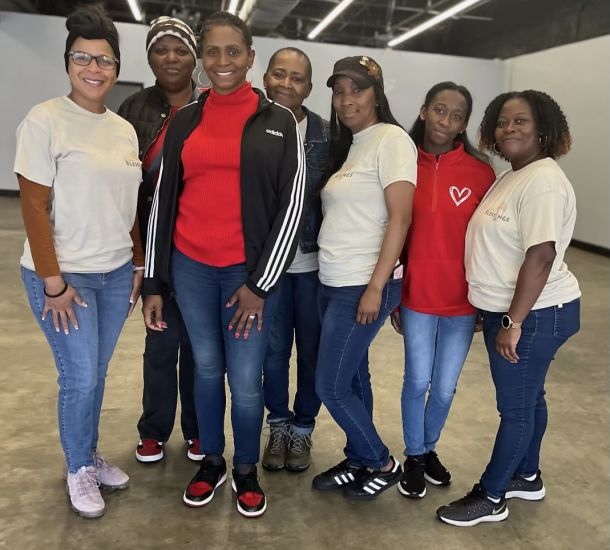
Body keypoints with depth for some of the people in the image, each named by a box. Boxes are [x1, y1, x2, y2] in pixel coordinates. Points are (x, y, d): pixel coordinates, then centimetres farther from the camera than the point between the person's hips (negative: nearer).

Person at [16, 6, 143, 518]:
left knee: (97, 371, 15)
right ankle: (79, 470, 24)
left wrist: (138, 265, 10)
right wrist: (53, 281, -15)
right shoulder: (44, 121, -11)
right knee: (80, 376, 1)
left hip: (116, 273, 5)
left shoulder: (124, 129, 7)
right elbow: (34, 206, -13)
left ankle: (92, 456, 35)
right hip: (64, 274, -5)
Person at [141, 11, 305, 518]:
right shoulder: (185, 120, 6)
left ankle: (247, 470, 26)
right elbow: (163, 199, 7)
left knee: (246, 380, 1)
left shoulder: (279, 121, -1)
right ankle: (212, 461, 34)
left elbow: (291, 204, -3)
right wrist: (153, 282, 5)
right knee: (207, 367, 15)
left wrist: (261, 283, -8)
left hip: (249, 270, -2)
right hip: (190, 266, 3)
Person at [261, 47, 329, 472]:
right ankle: (278, 424, 33)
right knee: (273, 349, 11)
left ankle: (302, 428, 30)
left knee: (312, 350, 10)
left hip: (313, 261, 0)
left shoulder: (328, 135, -2)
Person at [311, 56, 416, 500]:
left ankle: (384, 465, 17)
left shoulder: (391, 139, -11)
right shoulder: (349, 145, 15)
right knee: (352, 378, 16)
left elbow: (400, 218, -18)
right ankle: (359, 462, 31)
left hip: (363, 286, -8)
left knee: (331, 387, -3)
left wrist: (376, 287, -21)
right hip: (335, 283, 8)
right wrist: (334, 281, 9)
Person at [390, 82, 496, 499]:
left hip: (463, 300, 1)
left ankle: (430, 448, 40)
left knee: (445, 386, 14)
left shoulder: (480, 173, -7)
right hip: (417, 297, 0)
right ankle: (414, 456, 34)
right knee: (418, 380, 11)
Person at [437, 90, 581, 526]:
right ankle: (527, 477, 37)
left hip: (534, 313, -10)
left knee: (516, 406, 3)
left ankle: (490, 498, 17)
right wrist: (499, 313, 18)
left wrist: (513, 323, -25)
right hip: (509, 309, 10)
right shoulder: (512, 177, 12)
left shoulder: (543, 181, -19)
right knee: (527, 397, 21)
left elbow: (541, 255, -26)